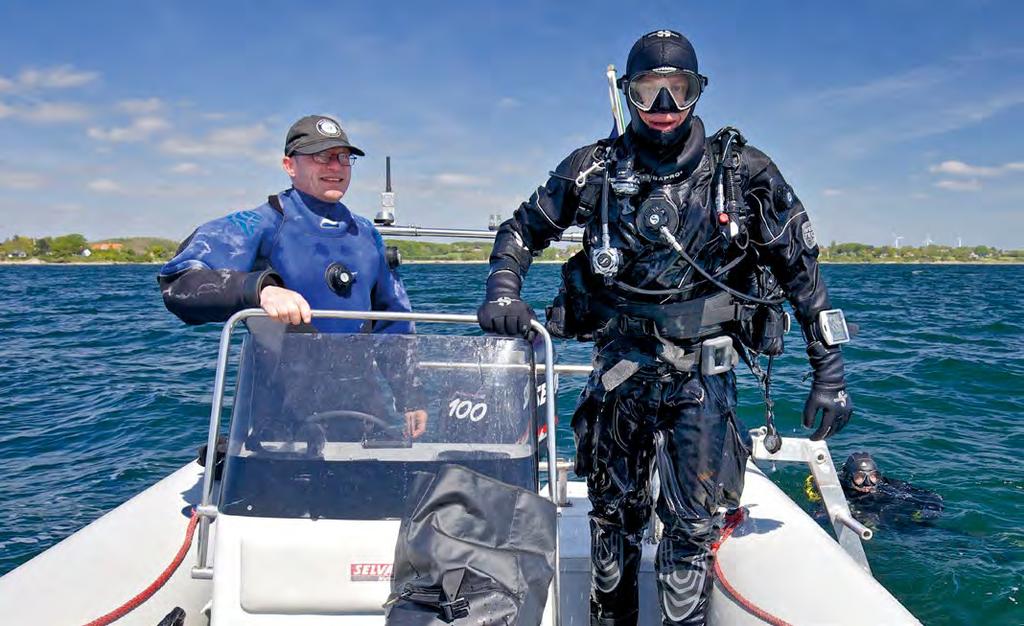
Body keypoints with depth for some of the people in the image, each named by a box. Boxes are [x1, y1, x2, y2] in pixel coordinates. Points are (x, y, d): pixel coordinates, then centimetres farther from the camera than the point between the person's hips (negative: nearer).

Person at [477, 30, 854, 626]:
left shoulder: (746, 173, -3)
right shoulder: (596, 168, 0)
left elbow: (801, 270, 2)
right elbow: (522, 229, 11)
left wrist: (831, 374, 0)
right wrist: (504, 289, -8)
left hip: (704, 375, -1)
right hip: (619, 367, 2)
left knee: (695, 526, 2)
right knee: (615, 511, 16)